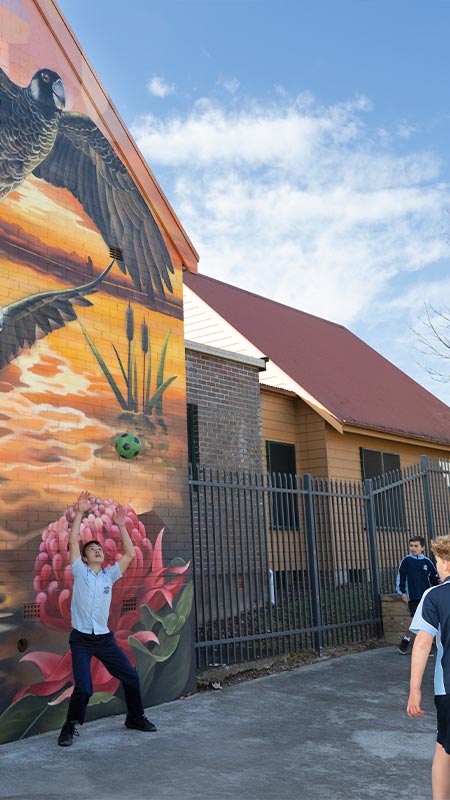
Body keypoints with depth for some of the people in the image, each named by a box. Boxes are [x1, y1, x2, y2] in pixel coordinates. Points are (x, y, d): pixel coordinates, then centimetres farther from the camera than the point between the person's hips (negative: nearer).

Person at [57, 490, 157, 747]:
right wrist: (80, 513, -13)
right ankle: (70, 727, 10)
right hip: (81, 639, -4)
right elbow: (73, 541, -8)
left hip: (105, 638, 4)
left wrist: (121, 526, -1)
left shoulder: (109, 575, 9)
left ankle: (135, 717, 28)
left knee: (131, 676, 6)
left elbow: (130, 554, 3)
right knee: (83, 688, -13)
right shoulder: (80, 571, 2)